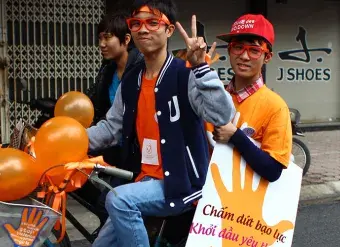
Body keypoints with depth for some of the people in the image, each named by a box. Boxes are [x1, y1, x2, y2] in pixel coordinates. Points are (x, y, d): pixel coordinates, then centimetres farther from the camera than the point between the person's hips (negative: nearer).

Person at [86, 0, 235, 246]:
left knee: (118, 199, -29)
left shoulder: (186, 76, -14)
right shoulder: (130, 82, 8)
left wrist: (201, 67, -37)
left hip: (182, 184, -7)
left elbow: (223, 115, -29)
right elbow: (111, 128, 11)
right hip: (146, 180, 8)